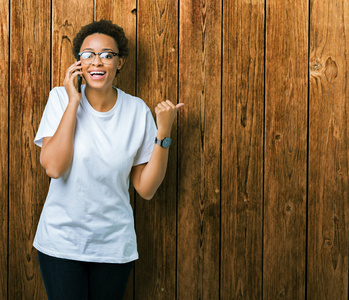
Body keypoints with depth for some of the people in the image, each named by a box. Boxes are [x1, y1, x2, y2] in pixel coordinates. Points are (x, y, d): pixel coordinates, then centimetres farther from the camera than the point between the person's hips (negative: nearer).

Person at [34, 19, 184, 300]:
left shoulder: (137, 111, -5)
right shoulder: (61, 98, -7)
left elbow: (146, 189, -5)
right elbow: (54, 167, -21)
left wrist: (164, 132, -14)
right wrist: (73, 102, -18)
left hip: (114, 243, 2)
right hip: (61, 240, -1)